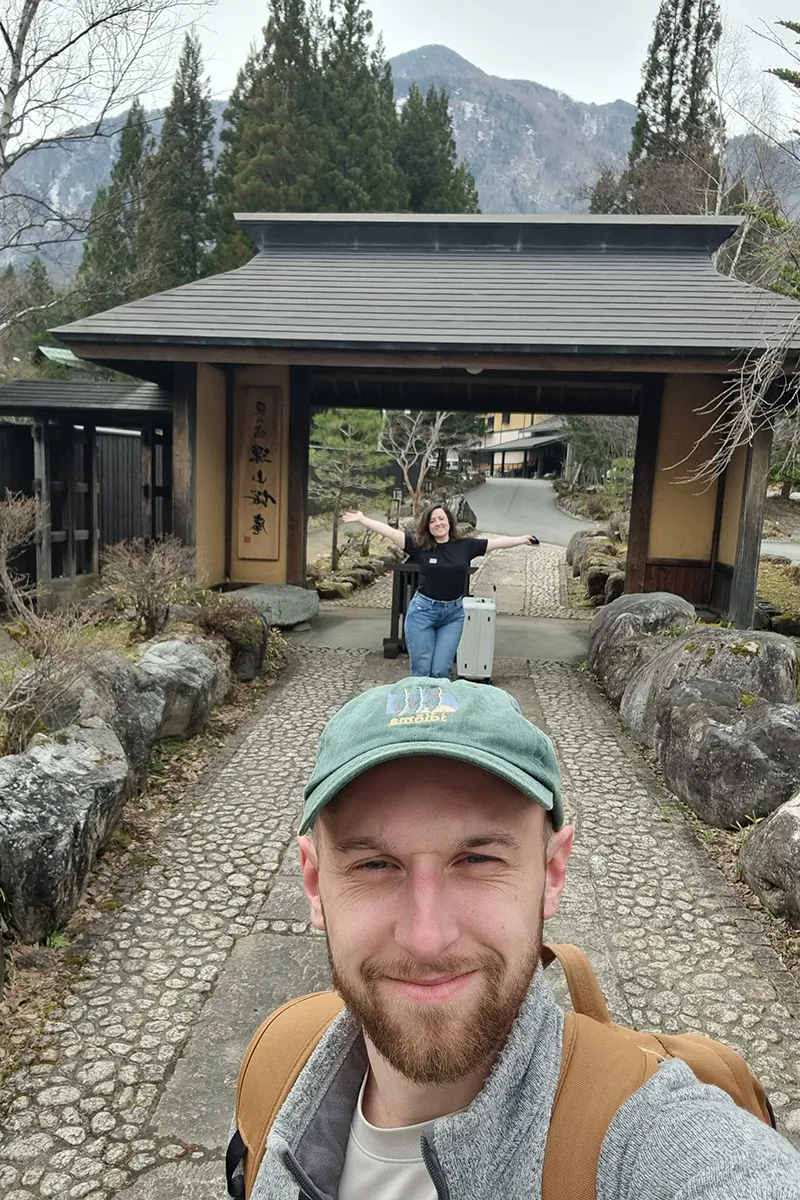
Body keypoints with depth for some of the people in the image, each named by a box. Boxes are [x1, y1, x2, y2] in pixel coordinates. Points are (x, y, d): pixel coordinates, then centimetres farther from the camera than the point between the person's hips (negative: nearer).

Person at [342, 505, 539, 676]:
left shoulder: (465, 546, 1)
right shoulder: (419, 546, -3)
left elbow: (497, 542, 5)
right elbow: (389, 531, -8)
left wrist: (523, 539, 3)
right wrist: (362, 519, -13)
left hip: (453, 613, 1)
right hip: (423, 611, -1)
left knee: (441, 670, -1)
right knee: (421, 670, 2)